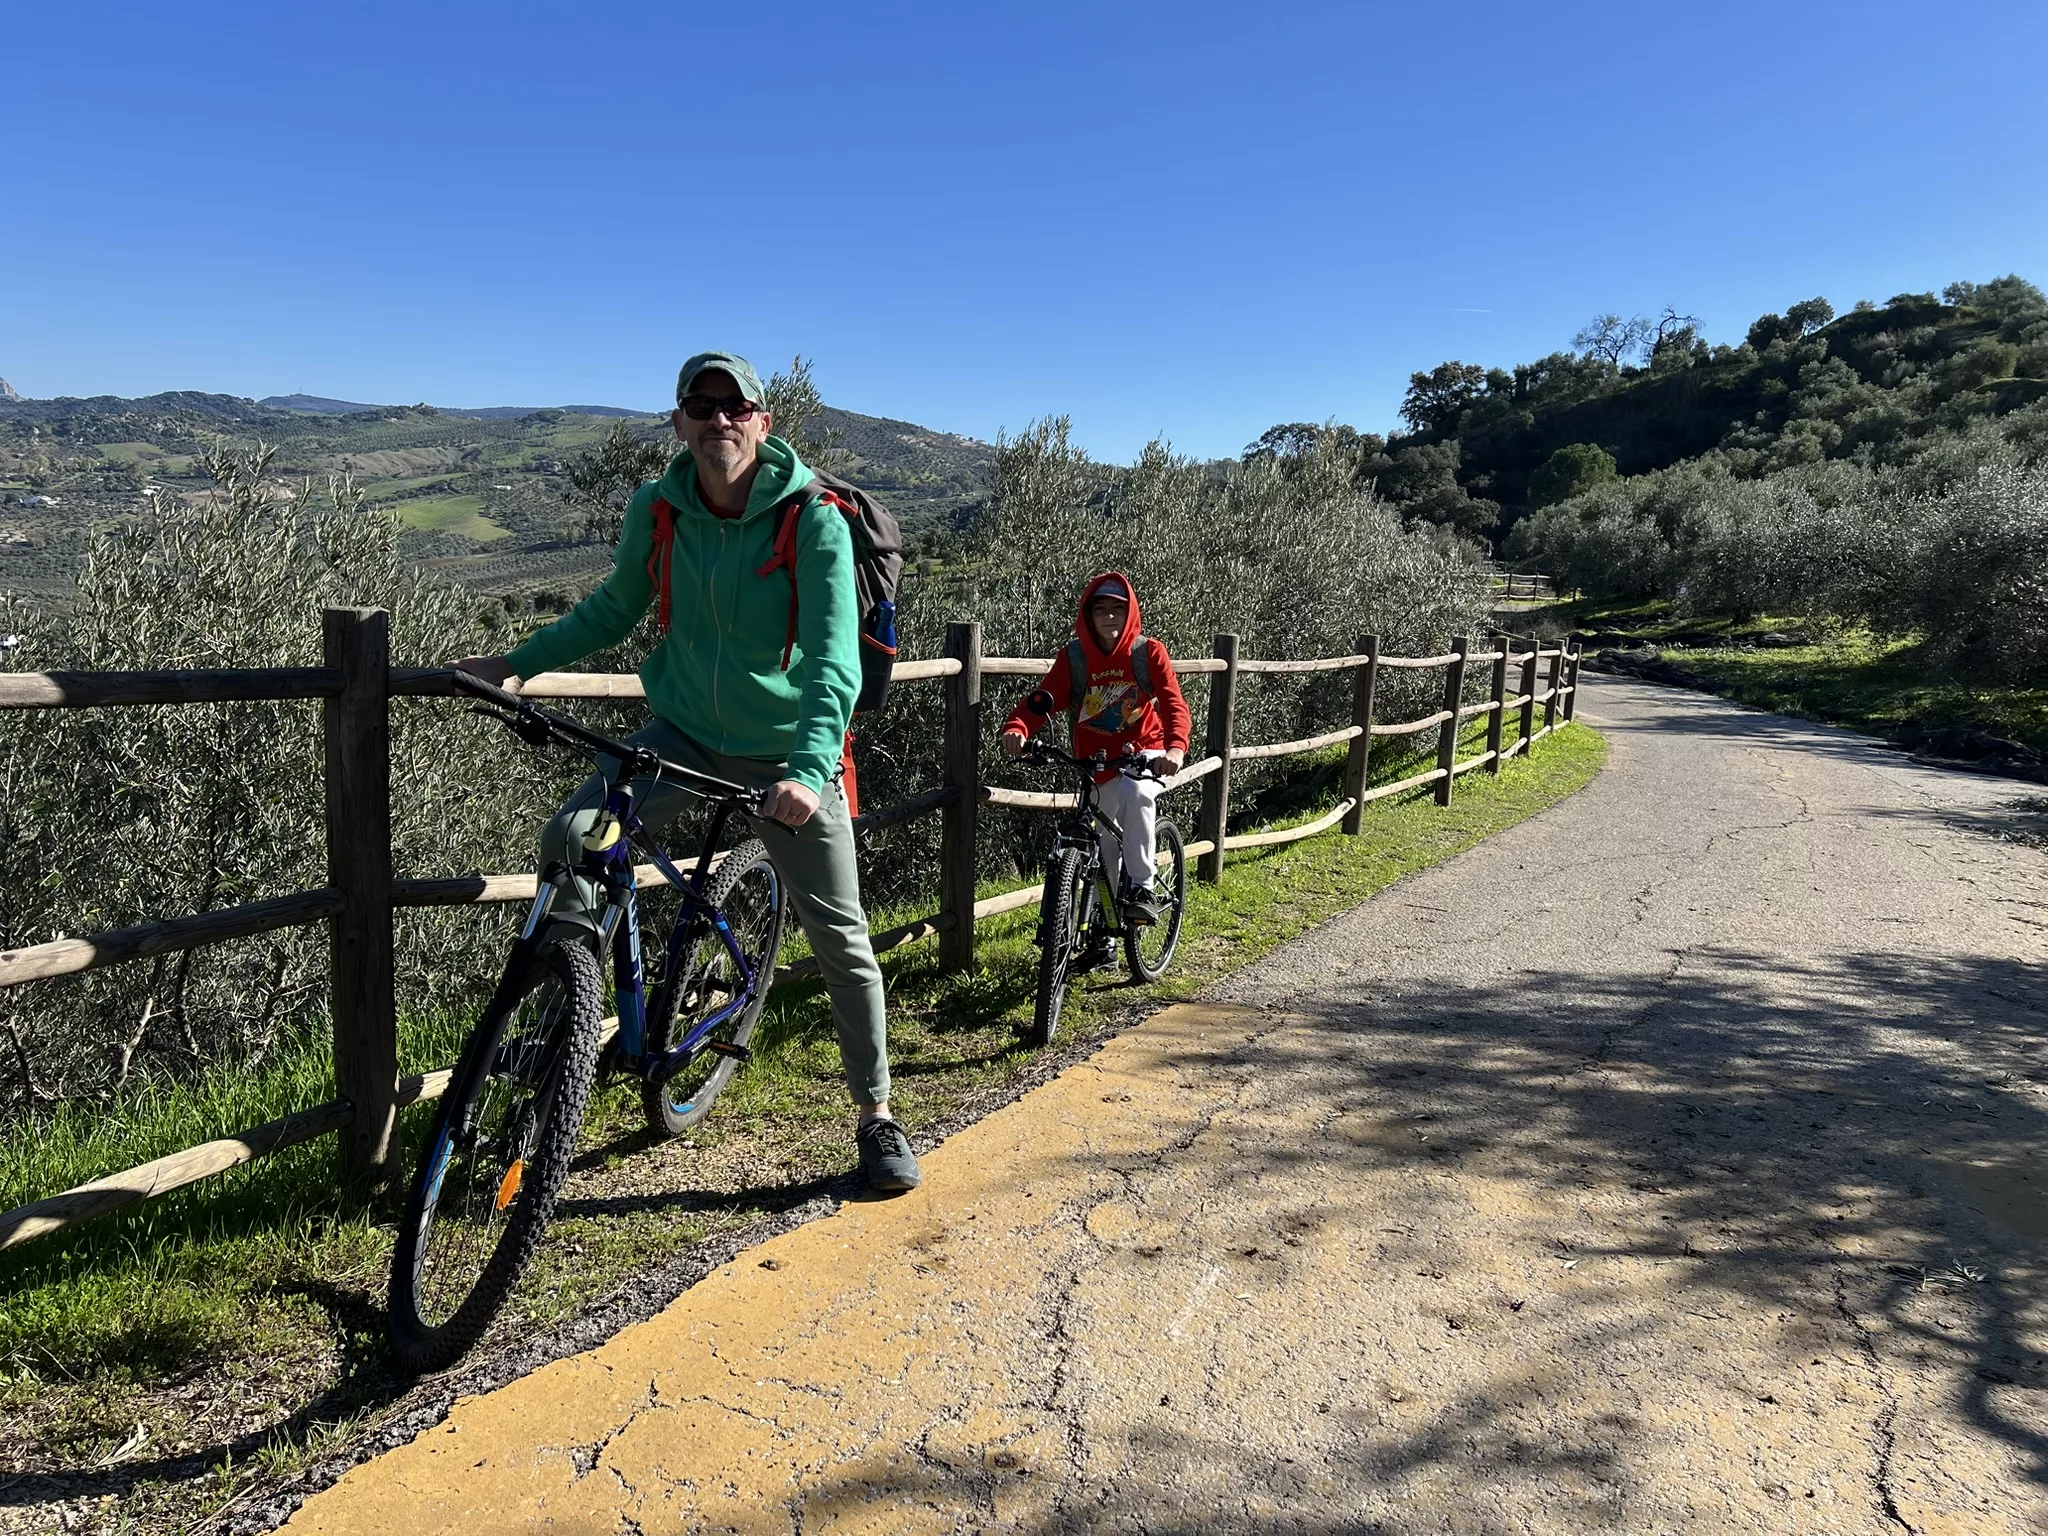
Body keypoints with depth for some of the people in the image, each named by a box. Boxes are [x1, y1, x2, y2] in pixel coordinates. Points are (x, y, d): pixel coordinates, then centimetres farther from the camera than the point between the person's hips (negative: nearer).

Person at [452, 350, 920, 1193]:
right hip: (686, 733, 3)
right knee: (570, 840, -19)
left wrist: (810, 768, -37)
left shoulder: (814, 520, -17)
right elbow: (612, 610, 12)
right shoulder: (657, 509, -5)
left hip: (785, 752, -3)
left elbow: (834, 660, -24)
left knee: (840, 937, 1)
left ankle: (877, 1117, 19)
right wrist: (514, 661, 7)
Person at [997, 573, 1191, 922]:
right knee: (1106, 845, 9)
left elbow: (1173, 703, -21)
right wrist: (1016, 728, -42)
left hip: (1145, 752, -2)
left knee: (1136, 792, -35)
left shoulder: (1148, 652, -11)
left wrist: (1176, 748, -42)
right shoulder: (1073, 657, -8)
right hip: (1098, 761, 2)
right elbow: (1042, 699, -20)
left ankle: (1142, 888, -25)